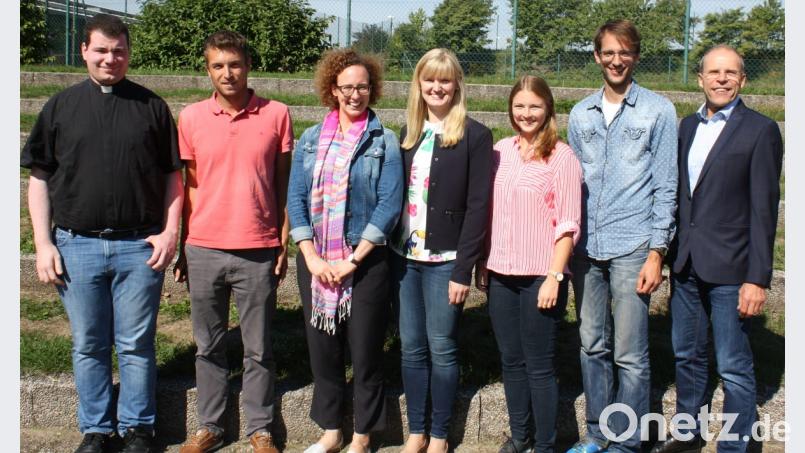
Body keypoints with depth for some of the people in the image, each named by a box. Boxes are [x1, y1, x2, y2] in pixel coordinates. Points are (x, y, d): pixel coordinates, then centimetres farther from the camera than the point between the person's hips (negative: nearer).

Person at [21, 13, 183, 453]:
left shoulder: (151, 107, 5)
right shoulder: (61, 106, 7)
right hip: (77, 245, 1)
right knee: (88, 346, 10)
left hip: (140, 245, -1)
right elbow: (39, 178, 8)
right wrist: (43, 243, 0)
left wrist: (170, 232, -3)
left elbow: (172, 174, 7)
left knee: (136, 346, 6)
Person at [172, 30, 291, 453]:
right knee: (209, 346, 12)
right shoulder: (191, 117, 4)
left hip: (258, 252, -2)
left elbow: (283, 184, 4)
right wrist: (180, 246, 7)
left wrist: (284, 243, 0)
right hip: (203, 251, 2)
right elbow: (188, 185, 9)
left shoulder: (277, 115, -1)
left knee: (259, 349, 7)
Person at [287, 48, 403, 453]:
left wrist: (351, 261, -14)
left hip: (366, 263, -3)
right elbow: (296, 199, 3)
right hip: (315, 262, 3)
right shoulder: (310, 140, 7)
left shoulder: (384, 142, -3)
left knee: (365, 352, 5)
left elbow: (389, 205, -10)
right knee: (322, 350, 11)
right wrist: (311, 257, -8)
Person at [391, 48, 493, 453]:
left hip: (444, 260, -5)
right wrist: (392, 249, 5)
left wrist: (463, 269, -14)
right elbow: (396, 193, 12)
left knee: (441, 349, 3)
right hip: (405, 256, 5)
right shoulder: (408, 132, 11)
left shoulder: (475, 136, -5)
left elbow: (477, 206, -10)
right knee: (411, 348, 10)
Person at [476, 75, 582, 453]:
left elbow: (568, 224, -9)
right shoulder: (500, 152, 8)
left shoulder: (561, 157, -7)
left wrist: (554, 276, -14)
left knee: (539, 366, 3)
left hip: (540, 276, -5)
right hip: (500, 275, 5)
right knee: (511, 360, 14)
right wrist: (481, 264, 9)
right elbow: (488, 211, 12)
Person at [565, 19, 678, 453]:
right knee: (592, 347, 11)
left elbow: (665, 186, -1)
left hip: (631, 248, -4)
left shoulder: (658, 110, 1)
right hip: (586, 246, 4)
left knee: (630, 356, -2)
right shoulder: (580, 114, 12)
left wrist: (656, 252, -8)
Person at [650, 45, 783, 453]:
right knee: (687, 356, 18)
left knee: (734, 368, 1)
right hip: (687, 263, 6)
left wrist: (758, 278, -14)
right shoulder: (688, 125, 11)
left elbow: (763, 210, -11)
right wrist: (672, 253, 10)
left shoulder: (760, 130, -7)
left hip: (729, 268, -6)